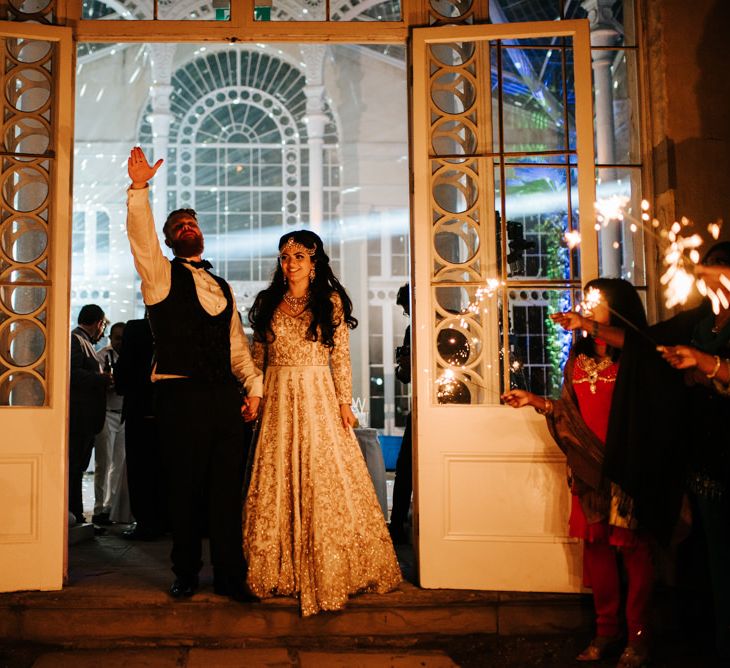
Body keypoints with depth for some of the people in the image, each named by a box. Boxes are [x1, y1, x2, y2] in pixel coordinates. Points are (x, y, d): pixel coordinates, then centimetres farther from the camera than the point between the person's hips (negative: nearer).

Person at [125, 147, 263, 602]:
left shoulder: (222, 287, 21)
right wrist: (140, 189, -23)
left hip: (227, 395, 4)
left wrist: (254, 386, 8)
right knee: (186, 487, 2)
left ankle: (230, 575, 13)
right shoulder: (162, 275, 7)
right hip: (181, 394, -4)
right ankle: (186, 574, 18)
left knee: (229, 487, 4)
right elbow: (141, 236, -11)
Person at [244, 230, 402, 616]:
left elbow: (341, 357, -1)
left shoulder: (331, 302, 2)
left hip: (318, 397, -2)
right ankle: (281, 571, 16)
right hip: (277, 400, 2)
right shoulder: (267, 303, 9)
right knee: (277, 484, 4)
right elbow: (257, 358, 11)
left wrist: (344, 402, -6)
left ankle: (330, 571, 11)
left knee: (325, 483, -2)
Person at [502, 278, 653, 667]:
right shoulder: (578, 359, 13)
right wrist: (535, 401, 6)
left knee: (633, 548, 2)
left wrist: (592, 327, -32)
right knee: (596, 546, 9)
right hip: (589, 467, 6)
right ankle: (606, 631, 22)